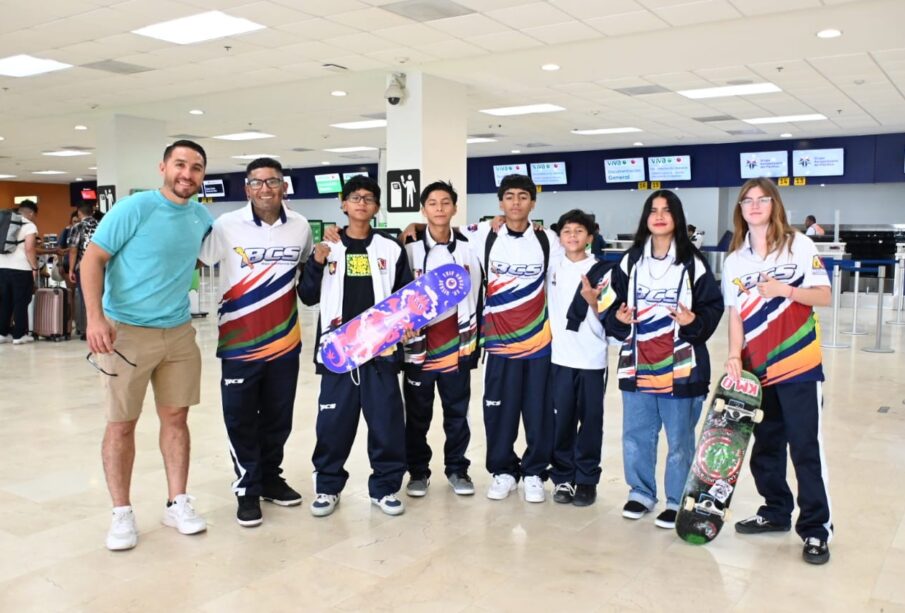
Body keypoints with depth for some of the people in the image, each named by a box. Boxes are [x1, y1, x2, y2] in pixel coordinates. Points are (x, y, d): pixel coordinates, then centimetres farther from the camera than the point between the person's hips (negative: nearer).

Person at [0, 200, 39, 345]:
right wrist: (35, 268, -9)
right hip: (21, 269, -6)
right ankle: (19, 335, 3)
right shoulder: (29, 226, -5)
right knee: (20, 303, 1)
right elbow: (29, 249, -15)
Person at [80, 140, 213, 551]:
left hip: (179, 332, 5)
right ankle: (122, 513, 15)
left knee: (176, 417, 10)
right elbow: (92, 259, -12)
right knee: (122, 424, 3)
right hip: (127, 331, -5)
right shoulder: (134, 208, -11)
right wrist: (95, 317, -22)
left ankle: (177, 503, 21)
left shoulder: (202, 217, 6)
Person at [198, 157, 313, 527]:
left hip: (285, 342, 3)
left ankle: (271, 478, 32)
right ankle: (247, 489, 19)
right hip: (239, 342, -3)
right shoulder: (227, 226, -9)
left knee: (278, 417, 14)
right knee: (241, 421, 4)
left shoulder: (300, 226, 2)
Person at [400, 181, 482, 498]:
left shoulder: (468, 249, 4)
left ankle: (457, 469, 25)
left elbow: (477, 298, 8)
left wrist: (474, 343, 7)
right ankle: (418, 471, 23)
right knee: (417, 414, 8)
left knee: (457, 412, 10)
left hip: (457, 346, 1)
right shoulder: (410, 249, -2)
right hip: (419, 347, -1)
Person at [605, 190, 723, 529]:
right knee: (635, 434, 13)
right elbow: (614, 302, 11)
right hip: (637, 365, 4)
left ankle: (677, 501, 22)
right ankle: (641, 492, 31)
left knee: (679, 438, 7)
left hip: (680, 367, -3)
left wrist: (694, 321, -20)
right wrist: (618, 318, -9)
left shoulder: (692, 262, -4)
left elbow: (713, 306, -2)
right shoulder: (630, 261, 6)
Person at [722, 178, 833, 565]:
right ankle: (776, 512, 30)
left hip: (798, 364, -4)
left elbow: (824, 297, -3)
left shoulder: (799, 245, -2)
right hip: (757, 368, 4)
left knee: (806, 448, -2)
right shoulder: (734, 259, 7)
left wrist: (784, 289, -19)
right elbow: (735, 313, 4)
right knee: (765, 445, 14)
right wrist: (734, 355, -7)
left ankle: (816, 528, 8)